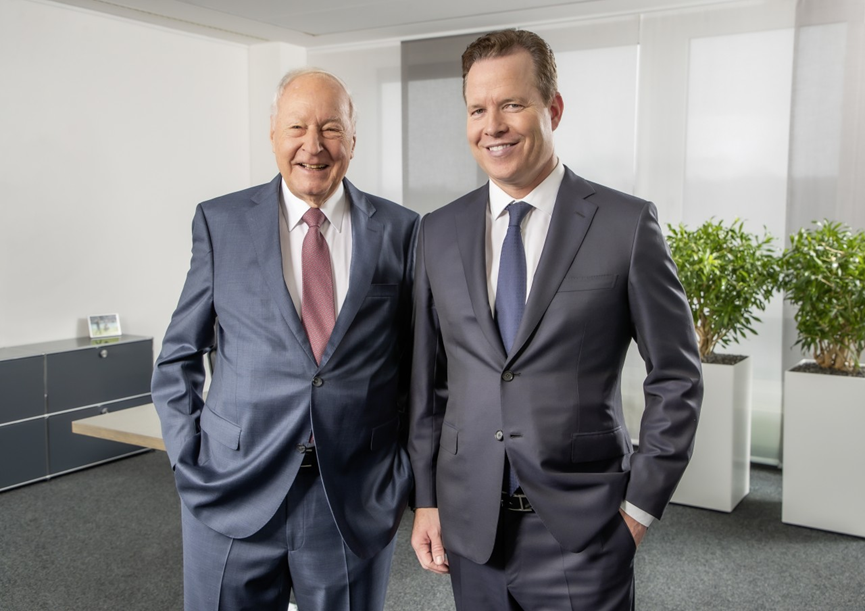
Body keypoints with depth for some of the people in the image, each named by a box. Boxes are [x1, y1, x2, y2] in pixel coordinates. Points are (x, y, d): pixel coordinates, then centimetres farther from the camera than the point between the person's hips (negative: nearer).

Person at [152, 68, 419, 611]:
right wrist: (191, 463, -2)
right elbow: (179, 357, 5)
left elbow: (420, 365, 4)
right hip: (233, 500, 0)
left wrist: (404, 476, 0)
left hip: (358, 504, 1)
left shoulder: (400, 230, 1)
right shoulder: (221, 223, 1)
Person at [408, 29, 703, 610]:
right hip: (468, 528, 3)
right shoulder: (439, 233, 3)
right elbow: (427, 381, 7)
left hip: (581, 534, -3)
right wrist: (426, 500, 6)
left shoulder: (627, 224, -7)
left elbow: (676, 378, -3)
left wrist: (640, 505, -5)